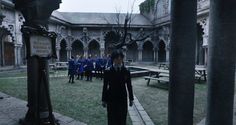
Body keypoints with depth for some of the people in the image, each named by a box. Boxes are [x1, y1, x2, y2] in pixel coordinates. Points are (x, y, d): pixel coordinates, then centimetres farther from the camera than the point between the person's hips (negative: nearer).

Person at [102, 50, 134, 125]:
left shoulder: (126, 71, -3)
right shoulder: (108, 71, -6)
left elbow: (129, 86, 2)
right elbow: (105, 86, -2)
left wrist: (131, 99, 5)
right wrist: (104, 100, -1)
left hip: (122, 99, 1)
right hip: (111, 99, -1)